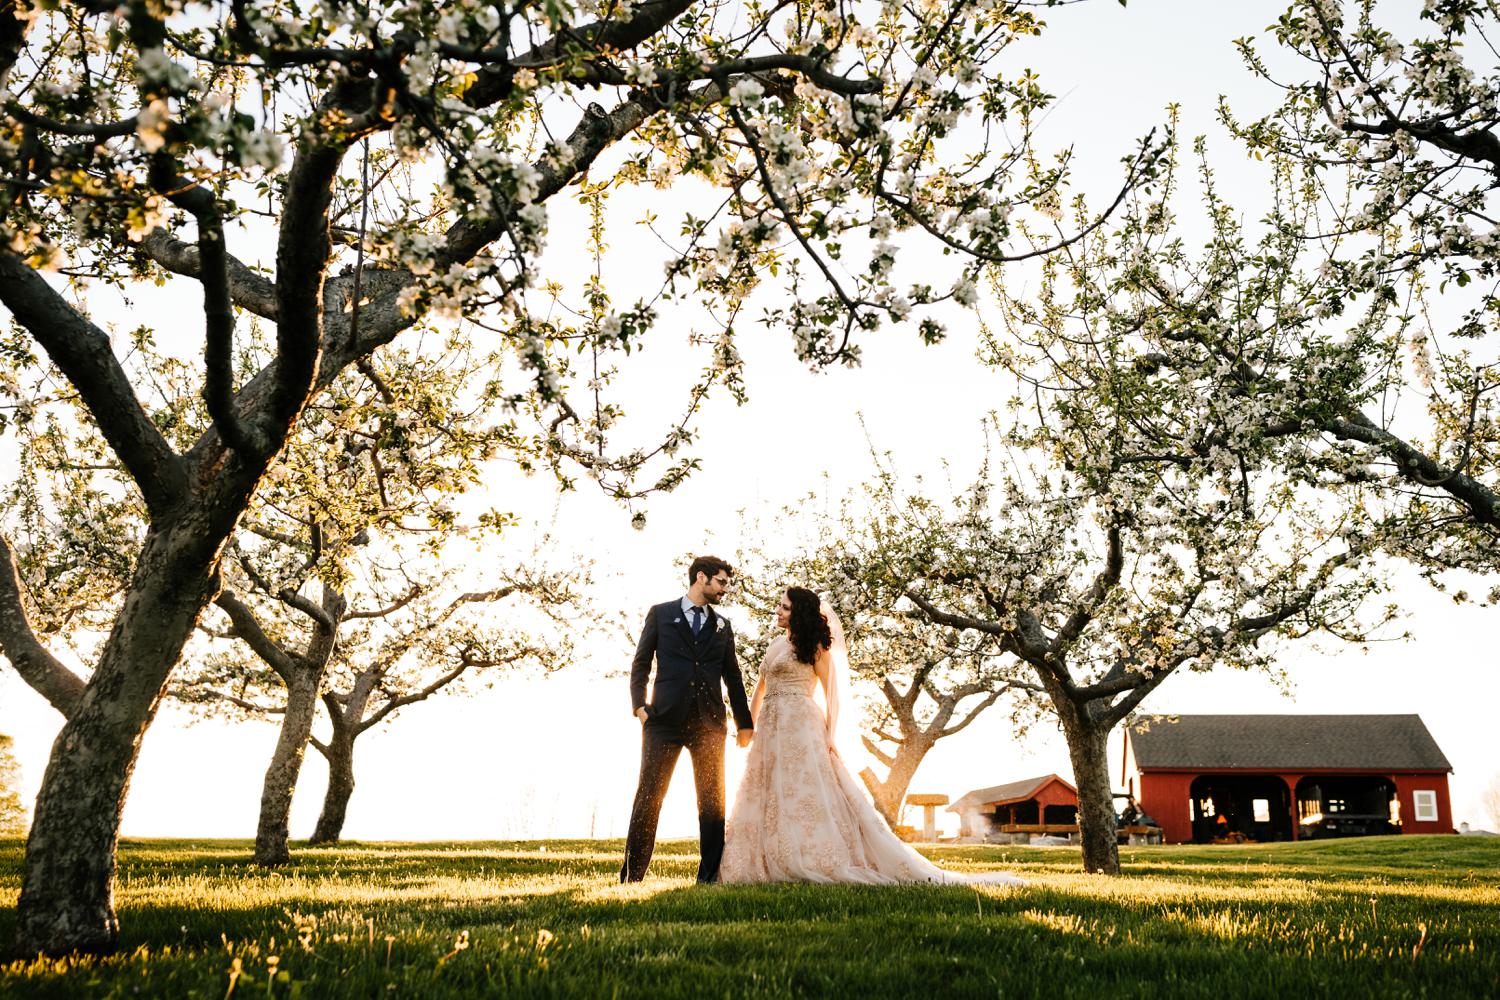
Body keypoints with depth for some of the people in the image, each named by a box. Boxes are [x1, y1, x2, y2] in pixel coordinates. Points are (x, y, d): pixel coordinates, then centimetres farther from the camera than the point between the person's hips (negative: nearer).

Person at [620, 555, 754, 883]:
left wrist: (744, 722, 15)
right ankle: (632, 875, 4)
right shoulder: (661, 614, 9)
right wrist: (639, 705, -7)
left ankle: (709, 876, 8)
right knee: (649, 795, -3)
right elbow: (641, 663, 5)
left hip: (709, 722, 3)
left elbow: (732, 676, 18)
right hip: (665, 720, -3)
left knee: (712, 800, 1)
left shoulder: (722, 625, 18)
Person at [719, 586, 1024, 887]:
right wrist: (749, 725, 16)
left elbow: (831, 690, -6)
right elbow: (761, 686, 23)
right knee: (769, 797, 5)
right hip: (771, 728, 8)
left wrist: (829, 733, -15)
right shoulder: (776, 643, 18)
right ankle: (778, 865, 9)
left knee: (808, 795, -11)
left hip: (800, 726, -8)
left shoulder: (812, 645, -3)